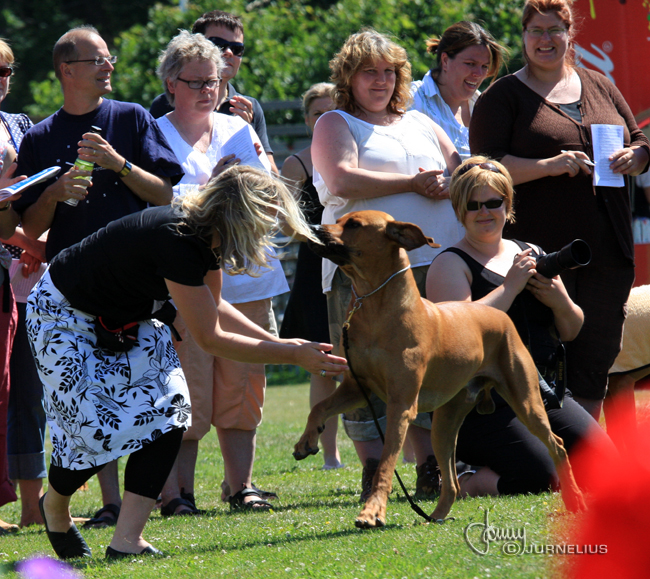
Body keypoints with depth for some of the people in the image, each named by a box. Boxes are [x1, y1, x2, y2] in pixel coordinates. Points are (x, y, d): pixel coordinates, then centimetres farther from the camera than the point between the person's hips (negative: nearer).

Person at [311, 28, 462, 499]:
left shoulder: (420, 124, 25)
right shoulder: (335, 124, 8)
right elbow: (343, 182, -10)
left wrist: (446, 185, -4)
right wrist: (414, 183, -6)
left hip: (433, 261, 5)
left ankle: (432, 469, 6)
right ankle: (375, 474, -6)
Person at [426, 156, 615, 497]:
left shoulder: (532, 254, 17)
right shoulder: (450, 264, -2)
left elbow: (571, 331, 19)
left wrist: (560, 302, -3)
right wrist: (510, 286, -15)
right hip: (483, 402, -7)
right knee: (538, 478, -25)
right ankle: (462, 482, 2)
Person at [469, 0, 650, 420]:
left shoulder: (600, 88, 16)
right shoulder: (503, 97, 2)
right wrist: (548, 166, -20)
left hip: (607, 254, 5)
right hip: (538, 255, -5)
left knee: (596, 360, 7)